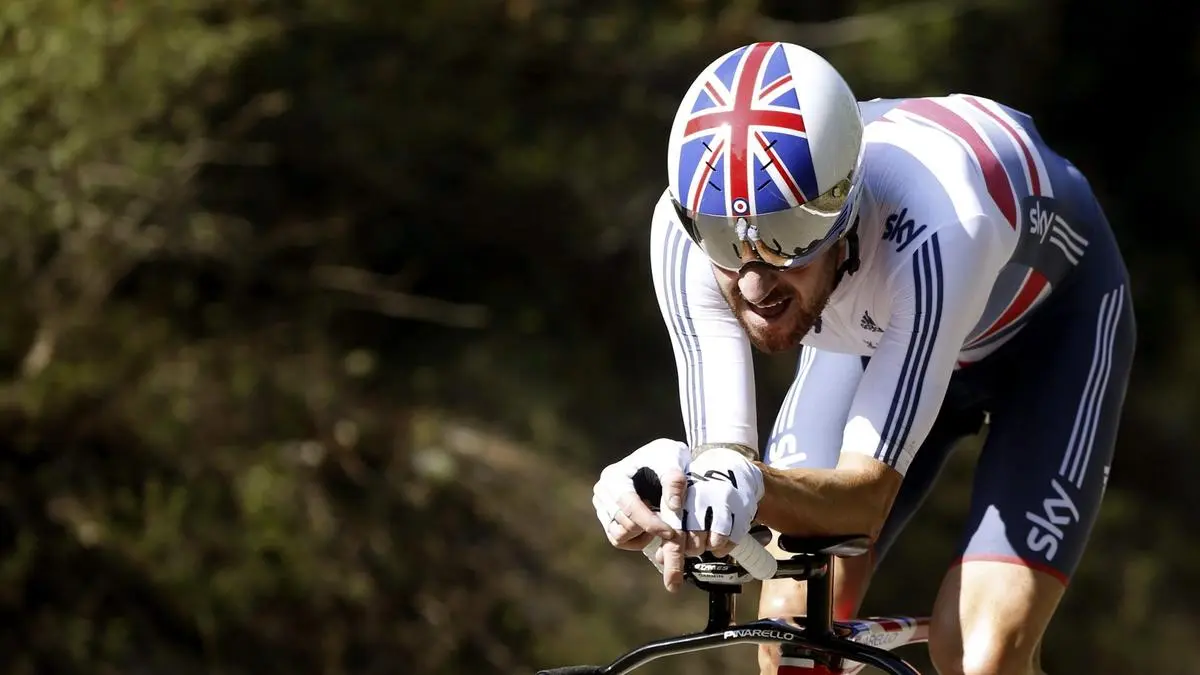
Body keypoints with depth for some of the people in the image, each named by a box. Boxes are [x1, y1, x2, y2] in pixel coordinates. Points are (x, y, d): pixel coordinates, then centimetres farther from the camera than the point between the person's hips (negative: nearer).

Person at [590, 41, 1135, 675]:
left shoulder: (932, 233, -45)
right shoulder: (689, 230, -33)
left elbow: (865, 497, -42)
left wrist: (752, 486, -63)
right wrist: (671, 490, -55)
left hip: (1048, 322, -4)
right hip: (873, 330, 4)